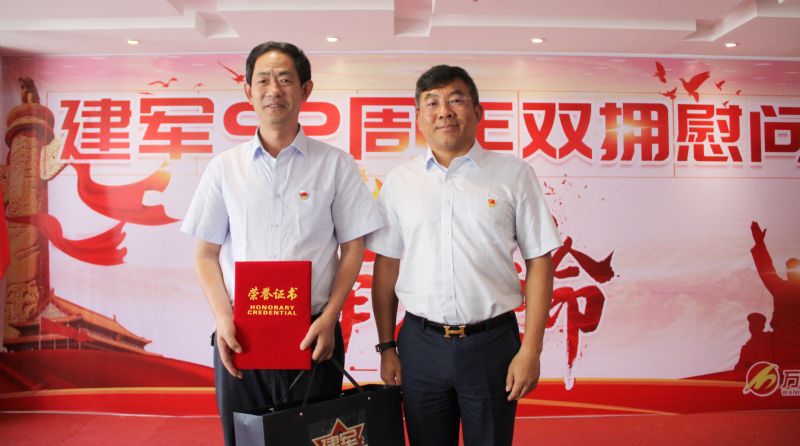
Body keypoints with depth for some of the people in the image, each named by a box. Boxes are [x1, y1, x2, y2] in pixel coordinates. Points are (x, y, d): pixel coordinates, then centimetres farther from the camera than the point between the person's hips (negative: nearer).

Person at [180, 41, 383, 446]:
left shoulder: (336, 164, 0)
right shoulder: (224, 167, 5)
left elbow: (352, 248, 1)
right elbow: (206, 252, 6)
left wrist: (329, 318, -9)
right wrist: (223, 318, -7)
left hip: (312, 336, -1)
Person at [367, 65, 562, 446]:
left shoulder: (514, 175, -2)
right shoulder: (400, 181, 3)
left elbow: (539, 262, -2)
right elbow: (386, 266, 6)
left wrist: (531, 350, -6)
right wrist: (386, 347, 5)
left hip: (492, 342, -1)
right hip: (420, 343, 2)